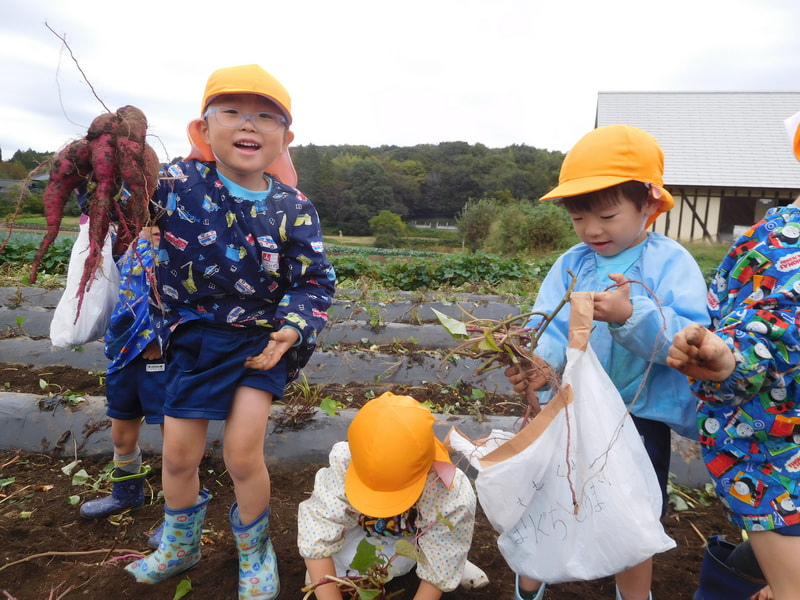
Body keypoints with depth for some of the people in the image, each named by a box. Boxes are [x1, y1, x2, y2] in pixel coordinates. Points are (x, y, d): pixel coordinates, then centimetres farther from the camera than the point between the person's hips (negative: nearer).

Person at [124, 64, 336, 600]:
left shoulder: (293, 207, -9)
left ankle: (254, 554, 26)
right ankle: (181, 546, 43)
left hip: (263, 336, -2)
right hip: (195, 336, 2)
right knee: (179, 455, 11)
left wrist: (292, 329, -23)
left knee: (243, 454, -7)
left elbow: (315, 280, -7)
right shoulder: (177, 182, -6)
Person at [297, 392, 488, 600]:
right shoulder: (345, 464, -41)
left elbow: (439, 571, -27)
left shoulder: (451, 498, -41)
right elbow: (316, 539, -36)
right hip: (361, 527, 1)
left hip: (414, 538, 0)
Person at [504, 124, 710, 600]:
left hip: (640, 415, -2)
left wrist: (632, 316, -35)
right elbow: (549, 329, -10)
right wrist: (539, 364, -32)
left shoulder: (671, 263, -9)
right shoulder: (572, 265, -2)